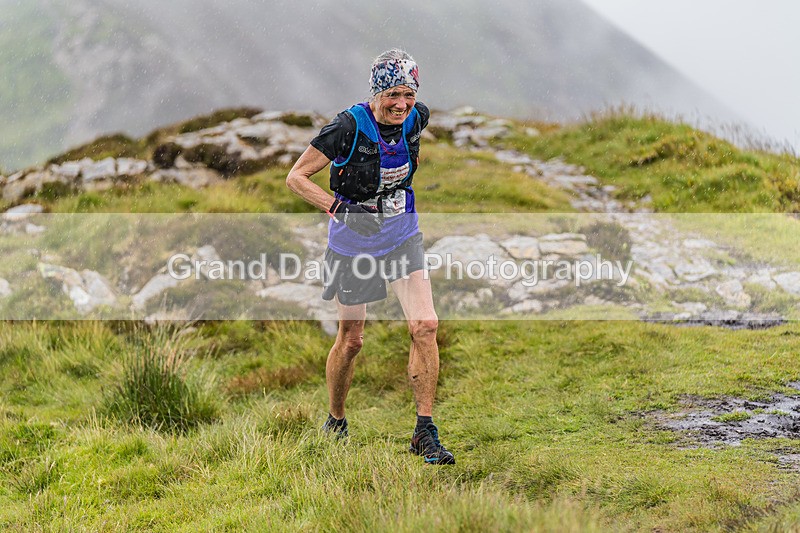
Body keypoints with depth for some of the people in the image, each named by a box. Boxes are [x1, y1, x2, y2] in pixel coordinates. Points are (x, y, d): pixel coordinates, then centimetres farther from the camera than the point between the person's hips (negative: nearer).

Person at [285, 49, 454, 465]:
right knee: (351, 340, 8)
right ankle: (335, 423, 33)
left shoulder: (416, 117, -9)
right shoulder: (349, 126, -23)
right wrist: (338, 207, -32)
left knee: (425, 326, -13)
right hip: (354, 240, -3)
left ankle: (424, 433, -7)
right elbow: (296, 177, -21)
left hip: (402, 235, 3)